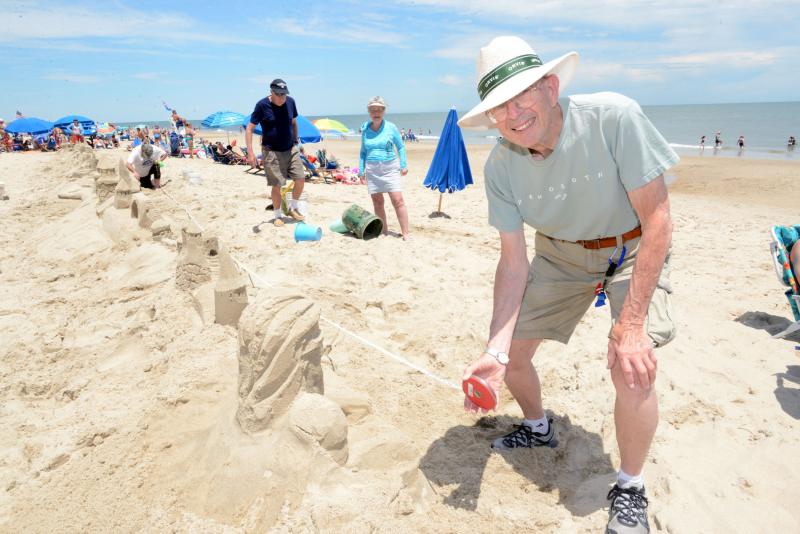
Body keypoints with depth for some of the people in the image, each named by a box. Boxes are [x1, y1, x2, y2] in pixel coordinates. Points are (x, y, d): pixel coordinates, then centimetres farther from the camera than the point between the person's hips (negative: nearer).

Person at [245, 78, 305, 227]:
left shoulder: (290, 102, 0)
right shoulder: (262, 105, -13)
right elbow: (249, 128, -12)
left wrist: (296, 142, 18)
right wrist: (250, 152, -21)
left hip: (291, 149, 4)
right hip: (272, 152, -4)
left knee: (300, 179, -1)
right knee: (277, 185, -4)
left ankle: (293, 208, 22)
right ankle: (278, 216, 17)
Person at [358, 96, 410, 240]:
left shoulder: (391, 127, 0)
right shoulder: (365, 129, 8)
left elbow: (400, 147, 8)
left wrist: (403, 165, 1)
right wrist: (361, 170, 12)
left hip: (390, 168, -3)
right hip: (372, 170, 3)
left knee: (398, 201, -10)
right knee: (377, 202, 6)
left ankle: (405, 234, -7)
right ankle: (385, 232, 19)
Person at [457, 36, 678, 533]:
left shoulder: (614, 117, -30)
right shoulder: (500, 167, -18)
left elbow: (657, 219, -25)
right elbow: (514, 261, -14)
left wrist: (631, 322, -30)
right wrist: (495, 350, -25)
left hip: (633, 248, -3)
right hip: (560, 253, 4)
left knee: (633, 369, -23)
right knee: (511, 351, 3)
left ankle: (630, 489, 6)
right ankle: (538, 427, 37)